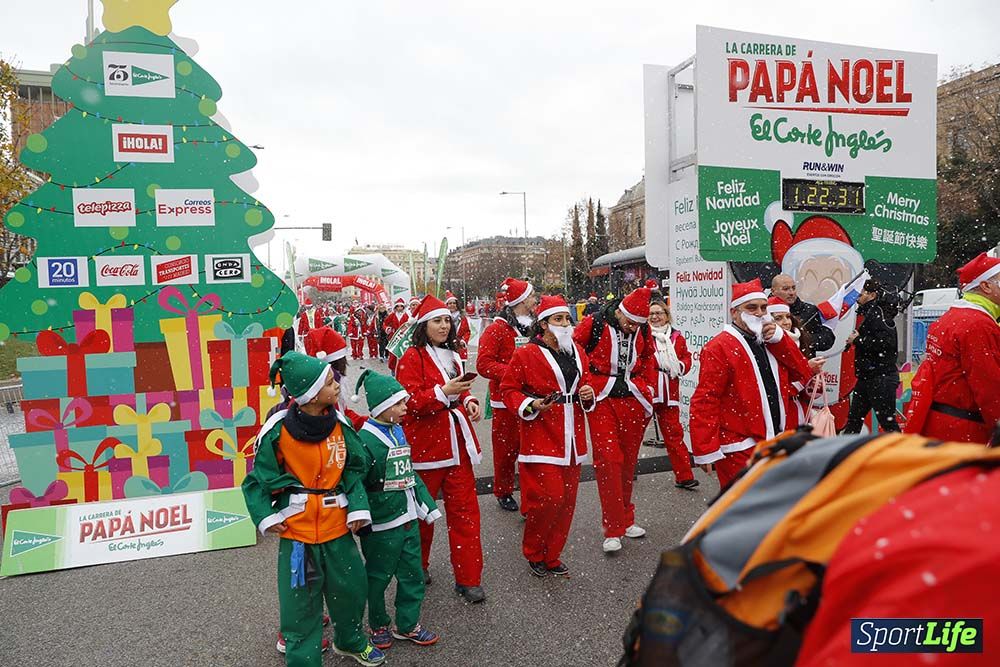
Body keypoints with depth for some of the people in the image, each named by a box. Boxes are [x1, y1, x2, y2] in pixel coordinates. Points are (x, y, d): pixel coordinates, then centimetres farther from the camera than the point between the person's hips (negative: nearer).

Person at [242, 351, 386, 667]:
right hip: (297, 527, -4)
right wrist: (265, 515, -12)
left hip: (337, 524, 4)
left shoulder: (340, 423, -4)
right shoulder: (279, 430, -16)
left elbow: (354, 469, 4)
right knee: (300, 598, 6)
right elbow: (261, 477, -4)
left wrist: (358, 507, -5)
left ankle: (351, 641, 46)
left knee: (351, 586, 18)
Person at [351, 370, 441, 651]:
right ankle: (379, 625, 34)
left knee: (412, 574, 16)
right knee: (378, 577, 12)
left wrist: (427, 506, 14)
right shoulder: (366, 440, -19)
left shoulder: (398, 432, 7)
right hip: (382, 525, -8)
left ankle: (408, 625, 33)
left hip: (408, 519, 8)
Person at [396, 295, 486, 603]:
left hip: (457, 444, 6)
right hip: (425, 445, -5)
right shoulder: (412, 358, -9)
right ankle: (418, 565, 34)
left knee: (464, 509, 4)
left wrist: (469, 401, 5)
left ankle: (468, 579, 13)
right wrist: (443, 392, -26)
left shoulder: (453, 356, 13)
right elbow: (409, 403, -16)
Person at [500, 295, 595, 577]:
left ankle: (552, 556, 27)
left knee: (567, 500, 9)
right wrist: (531, 405, -18)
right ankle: (533, 553, 15)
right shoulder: (526, 354, -8)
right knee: (548, 497, -11)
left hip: (572, 439, 6)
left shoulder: (578, 352, 11)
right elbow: (508, 389, -4)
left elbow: (586, 382, 23)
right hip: (541, 438, -6)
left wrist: (588, 395, 1)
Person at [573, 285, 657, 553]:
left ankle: (625, 519, 28)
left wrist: (647, 388, 13)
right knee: (608, 459, -10)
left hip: (633, 399, 4)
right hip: (601, 400, -4)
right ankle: (613, 529, 0)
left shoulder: (642, 329, 4)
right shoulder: (594, 323, -10)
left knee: (628, 460, 11)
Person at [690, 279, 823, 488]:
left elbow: (803, 373, 8)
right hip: (740, 450, -8)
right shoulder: (719, 347, -12)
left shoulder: (772, 342, 14)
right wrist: (706, 450, -21)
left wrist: (779, 338, -5)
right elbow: (705, 400, -17)